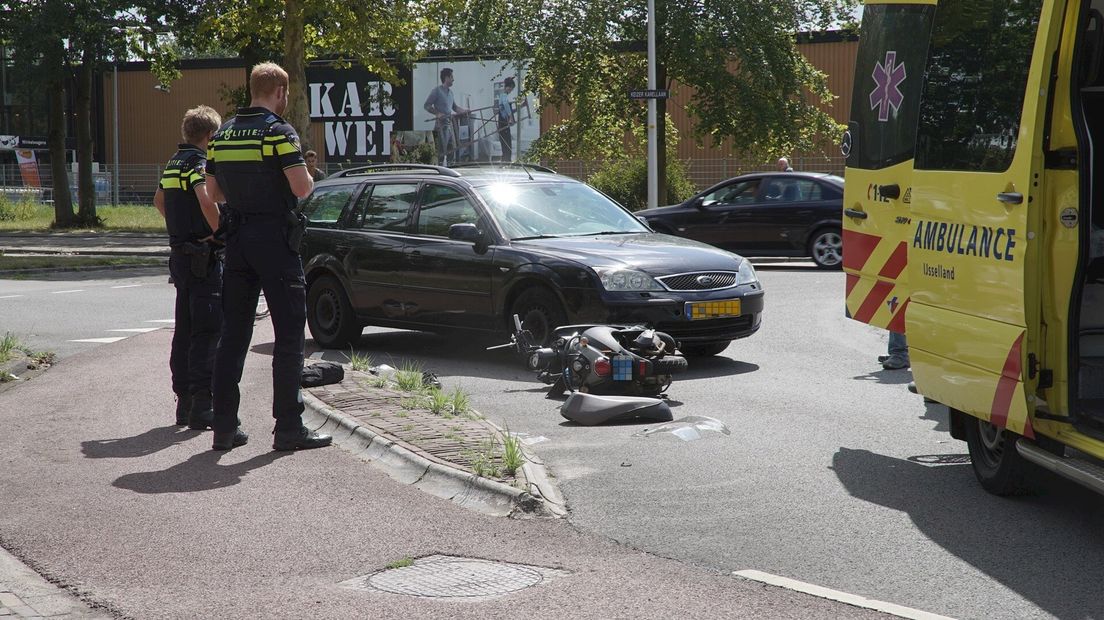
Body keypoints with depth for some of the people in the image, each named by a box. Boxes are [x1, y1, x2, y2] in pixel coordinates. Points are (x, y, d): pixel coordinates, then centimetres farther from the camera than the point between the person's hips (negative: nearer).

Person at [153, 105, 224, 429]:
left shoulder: (173, 162, 15)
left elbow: (159, 200, 31)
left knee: (184, 330, 13)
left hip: (179, 253, 9)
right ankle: (202, 405, -9)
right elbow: (206, 200, -30)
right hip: (203, 256, -9)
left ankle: (184, 401, 18)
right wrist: (221, 232, -17)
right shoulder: (199, 161, -13)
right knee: (208, 332, -8)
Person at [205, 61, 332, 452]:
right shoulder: (279, 132, -11)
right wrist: (309, 178, 3)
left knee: (233, 335, 10)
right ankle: (289, 429, 0)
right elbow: (302, 188, -18)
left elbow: (213, 190, 14)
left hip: (237, 240, 6)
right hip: (275, 240, -6)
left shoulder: (223, 134, 10)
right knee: (289, 335, 0)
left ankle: (224, 427, 11)